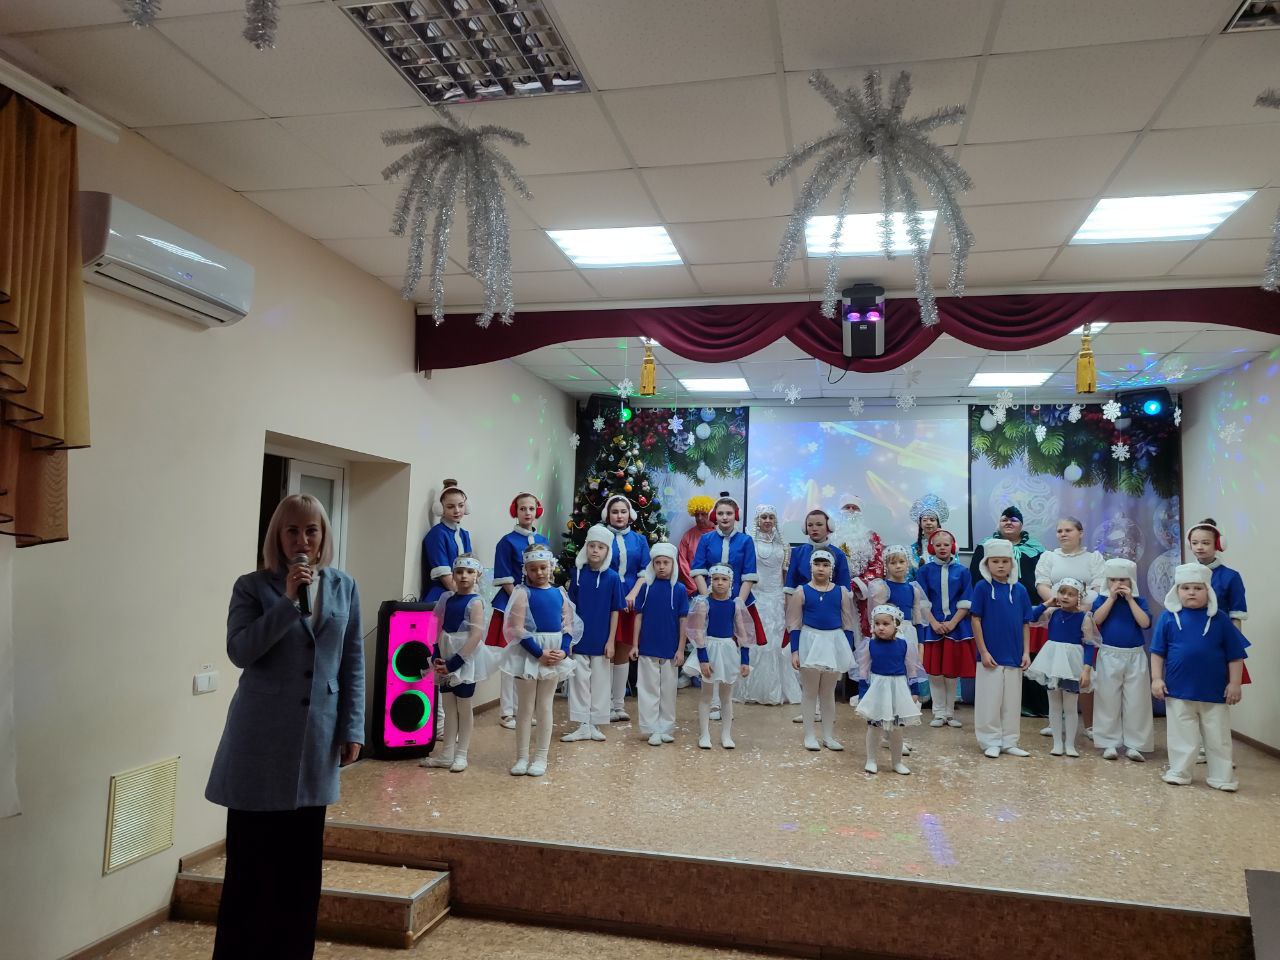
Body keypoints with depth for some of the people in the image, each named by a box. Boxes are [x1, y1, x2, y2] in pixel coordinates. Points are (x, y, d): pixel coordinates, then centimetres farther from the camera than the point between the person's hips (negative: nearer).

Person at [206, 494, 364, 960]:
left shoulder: (344, 588, 6)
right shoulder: (252, 586, -2)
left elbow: (353, 663, 7)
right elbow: (239, 651, -14)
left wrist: (353, 729, 2)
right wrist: (288, 601, -21)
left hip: (316, 740, 3)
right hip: (261, 739, -3)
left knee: (302, 861, 12)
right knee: (251, 860, 5)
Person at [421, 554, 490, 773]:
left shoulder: (475, 602, -12)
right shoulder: (447, 599, 6)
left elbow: (477, 635, -19)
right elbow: (440, 630, 10)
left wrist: (455, 662, -20)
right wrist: (437, 656, -4)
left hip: (466, 658, -6)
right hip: (447, 659, 6)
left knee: (463, 707, 5)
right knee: (448, 707, 12)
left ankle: (461, 754, 16)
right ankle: (446, 754, 20)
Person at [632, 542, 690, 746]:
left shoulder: (679, 590, -3)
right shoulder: (646, 587, -1)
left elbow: (683, 621, -1)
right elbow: (639, 617, 3)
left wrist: (681, 649, -4)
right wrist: (635, 644, 0)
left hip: (670, 650, 0)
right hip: (647, 648, 0)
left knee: (668, 690, 9)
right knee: (648, 689, 4)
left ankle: (666, 728, 21)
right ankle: (652, 729, 13)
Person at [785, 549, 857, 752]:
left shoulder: (841, 592, 3)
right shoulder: (801, 591, -3)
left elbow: (848, 624, 6)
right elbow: (794, 624, -3)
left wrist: (849, 651, 2)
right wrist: (794, 651, -7)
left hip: (834, 643, 2)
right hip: (810, 642, -2)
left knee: (828, 692, 13)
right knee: (810, 691, 7)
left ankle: (828, 736, 22)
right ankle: (809, 736, 16)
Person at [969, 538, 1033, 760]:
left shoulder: (1019, 590, 3)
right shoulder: (982, 587, -6)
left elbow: (1025, 623, 7)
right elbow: (976, 620, -6)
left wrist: (1026, 652, 2)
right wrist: (983, 651, -10)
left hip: (1014, 657, 3)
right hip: (991, 656, -3)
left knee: (1012, 702, 12)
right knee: (989, 701, 4)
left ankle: (1009, 742, 23)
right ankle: (991, 742, 16)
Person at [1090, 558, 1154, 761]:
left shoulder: (1138, 601, 4)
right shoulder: (1102, 600, 3)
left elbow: (1145, 623, -12)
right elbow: (1097, 619, -15)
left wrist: (1129, 599, -12)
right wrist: (1112, 597, -13)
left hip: (1135, 656, 1)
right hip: (1109, 655, -1)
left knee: (1135, 701, 3)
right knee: (1109, 701, 4)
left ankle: (1134, 744, 11)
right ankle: (1110, 743, 12)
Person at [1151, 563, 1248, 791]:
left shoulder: (1219, 619, -2)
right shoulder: (1169, 617, -3)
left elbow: (1235, 655, 2)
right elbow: (1158, 651, 1)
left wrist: (1234, 683, -2)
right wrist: (1157, 679, -3)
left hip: (1214, 692, 0)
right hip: (1178, 690, 0)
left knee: (1218, 738, 9)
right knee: (1181, 736, 10)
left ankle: (1222, 777, 21)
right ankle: (1179, 772, 22)